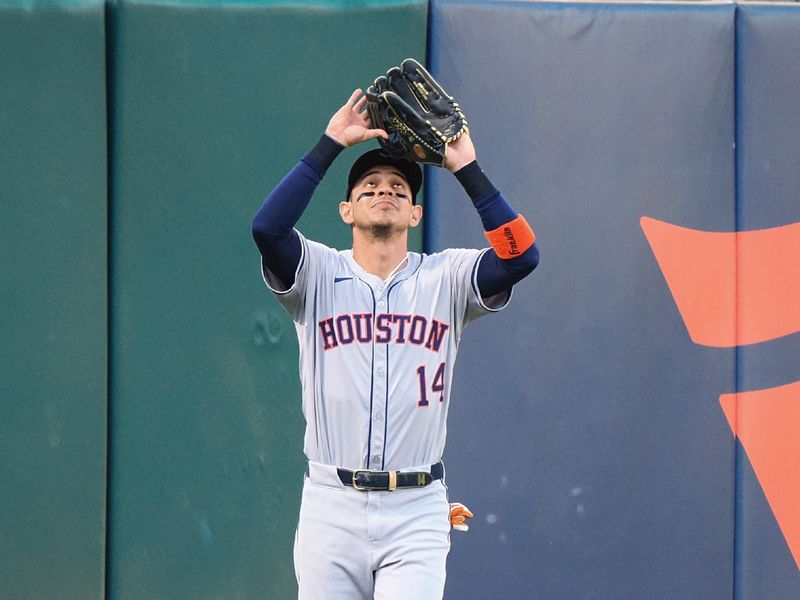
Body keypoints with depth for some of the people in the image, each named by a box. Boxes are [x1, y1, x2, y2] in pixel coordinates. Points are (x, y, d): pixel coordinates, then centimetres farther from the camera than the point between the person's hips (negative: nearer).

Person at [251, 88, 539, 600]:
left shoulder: (446, 279, 8)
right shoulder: (318, 274, 7)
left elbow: (522, 255, -9)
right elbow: (268, 227, -13)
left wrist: (467, 169, -7)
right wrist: (330, 144, -9)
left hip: (416, 513, -1)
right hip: (331, 505, 1)